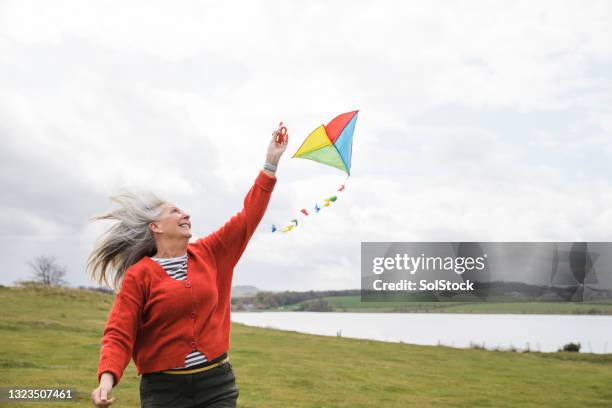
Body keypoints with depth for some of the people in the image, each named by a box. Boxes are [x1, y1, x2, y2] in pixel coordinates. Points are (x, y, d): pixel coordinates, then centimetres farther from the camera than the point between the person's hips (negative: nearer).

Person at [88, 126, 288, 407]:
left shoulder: (209, 254, 6)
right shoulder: (139, 275, -6)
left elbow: (248, 217, 7)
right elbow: (118, 335, -9)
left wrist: (271, 163, 4)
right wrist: (107, 377, -28)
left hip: (217, 382, 4)